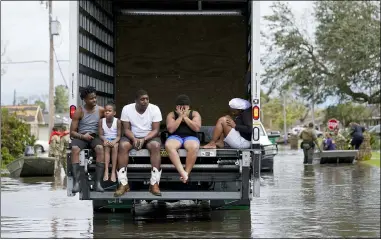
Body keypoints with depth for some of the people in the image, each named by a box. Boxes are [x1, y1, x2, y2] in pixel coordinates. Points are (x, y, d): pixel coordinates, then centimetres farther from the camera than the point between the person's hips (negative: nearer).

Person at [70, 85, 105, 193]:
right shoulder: (79, 111, 0)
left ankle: (98, 182, -37)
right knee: (75, 149, -36)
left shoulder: (101, 110, 4)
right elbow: (72, 132, 0)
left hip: (94, 136, 1)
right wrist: (83, 136, -19)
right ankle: (76, 182, -40)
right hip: (81, 136, -1)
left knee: (100, 148, -35)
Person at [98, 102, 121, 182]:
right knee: (106, 146, -31)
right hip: (106, 140, 1)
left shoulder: (117, 121, -7)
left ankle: (113, 172, -35)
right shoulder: (101, 121, -2)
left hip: (115, 140, -1)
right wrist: (105, 140, -24)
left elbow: (119, 135, -7)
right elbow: (101, 135, -2)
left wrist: (114, 141, -27)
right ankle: (106, 171, -39)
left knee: (115, 146, -33)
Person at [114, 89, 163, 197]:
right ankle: (123, 184, -31)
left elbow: (155, 130, -12)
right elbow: (126, 129, -7)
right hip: (132, 136, 1)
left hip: (149, 137, -1)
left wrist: (144, 139, -28)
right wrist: (134, 139, -27)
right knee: (122, 145, -31)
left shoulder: (155, 109, -10)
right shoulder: (127, 109, -8)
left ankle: (154, 184, -33)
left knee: (156, 146, -34)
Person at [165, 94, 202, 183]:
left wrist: (185, 117, -5)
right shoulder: (171, 115, 12)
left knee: (194, 147, -39)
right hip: (175, 137, 0)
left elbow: (197, 128, -5)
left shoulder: (195, 114, 12)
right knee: (168, 145, -37)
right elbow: (171, 129, -5)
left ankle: (187, 172, -34)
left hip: (190, 137, 0)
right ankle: (182, 172, -46)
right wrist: (180, 117, -4)